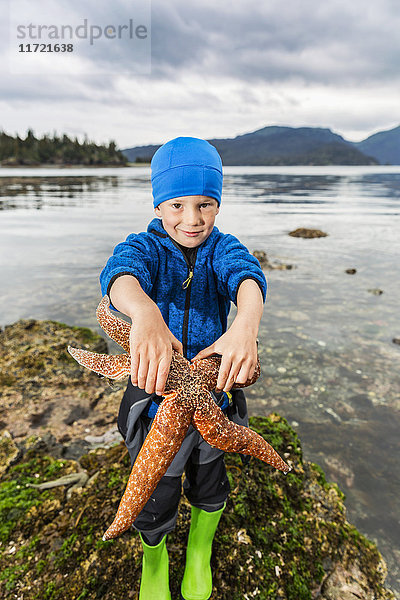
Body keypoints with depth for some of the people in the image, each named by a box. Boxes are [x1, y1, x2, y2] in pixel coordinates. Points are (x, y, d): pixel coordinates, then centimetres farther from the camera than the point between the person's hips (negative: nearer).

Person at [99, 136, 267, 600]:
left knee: (209, 487, 24)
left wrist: (245, 324, -53)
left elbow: (245, 274, -29)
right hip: (156, 397, -1)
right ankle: (154, 560, 56)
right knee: (155, 497, 19)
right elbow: (120, 272, -35)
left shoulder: (221, 247, -7)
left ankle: (200, 551, 58)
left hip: (213, 396, 2)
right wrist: (144, 312, -59)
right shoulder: (146, 246, -12)